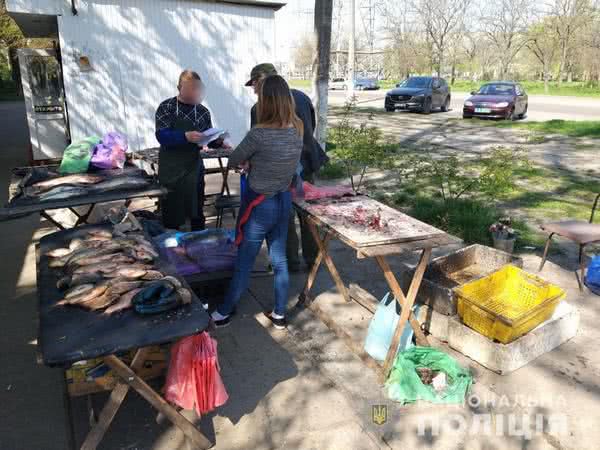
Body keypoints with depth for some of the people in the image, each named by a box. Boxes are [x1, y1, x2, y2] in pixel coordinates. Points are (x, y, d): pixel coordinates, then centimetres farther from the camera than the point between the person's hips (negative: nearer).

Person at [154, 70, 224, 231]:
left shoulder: (203, 111, 3)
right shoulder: (166, 107, -6)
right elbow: (162, 136, -17)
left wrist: (217, 141, -14)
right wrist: (185, 136, -32)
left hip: (194, 168, 3)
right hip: (171, 169, -2)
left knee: (197, 208, 12)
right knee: (171, 211, 6)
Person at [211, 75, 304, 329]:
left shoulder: (259, 134, -23)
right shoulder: (297, 129, -3)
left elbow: (232, 162, -7)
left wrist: (246, 163, 13)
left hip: (259, 204, -6)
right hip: (284, 201, 6)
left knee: (244, 263, 8)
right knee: (279, 260, 17)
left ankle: (223, 314, 26)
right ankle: (279, 314, 31)